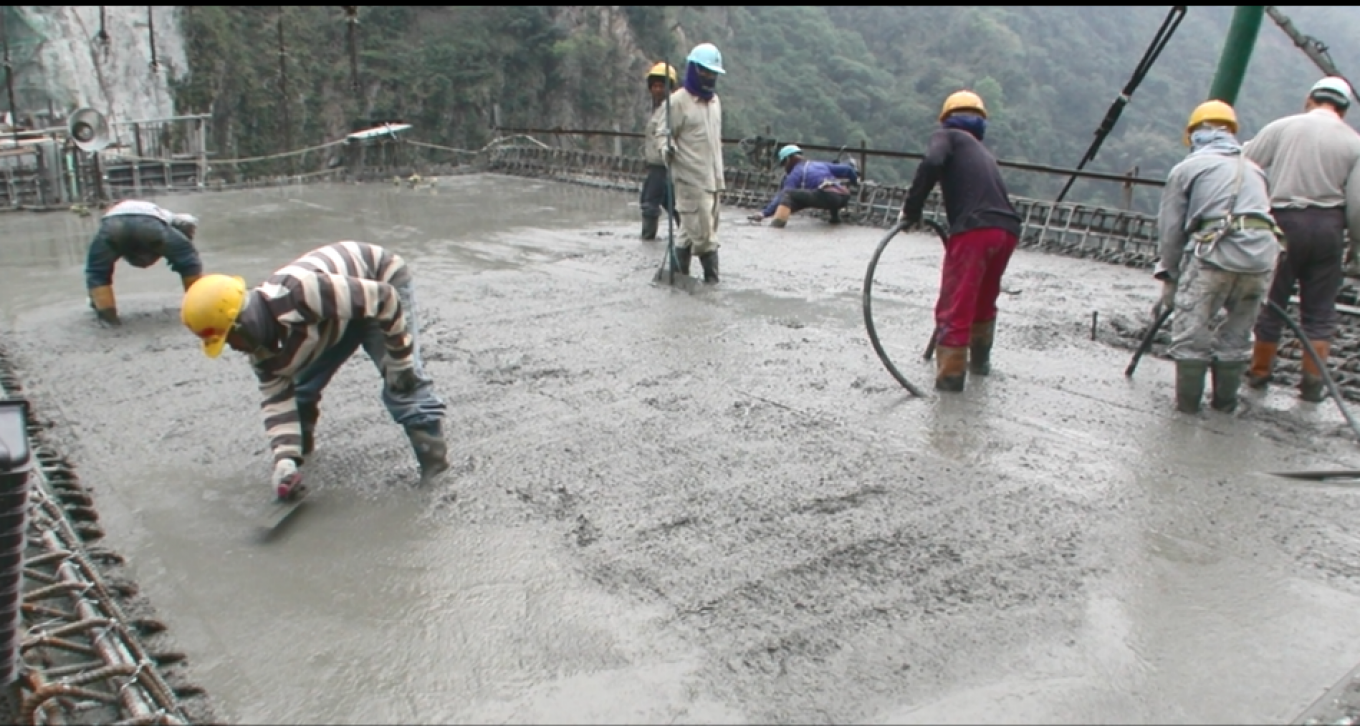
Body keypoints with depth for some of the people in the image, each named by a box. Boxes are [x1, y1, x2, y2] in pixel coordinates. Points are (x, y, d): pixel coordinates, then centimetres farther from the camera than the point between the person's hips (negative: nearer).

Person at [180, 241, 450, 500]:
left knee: (402, 382, -19)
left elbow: (385, 299, -34)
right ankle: (302, 445, 31)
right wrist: (285, 458, -19)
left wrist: (400, 360, -25)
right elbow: (277, 397, -7)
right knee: (302, 383, 7)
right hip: (340, 311, 7)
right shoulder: (260, 342, -14)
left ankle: (434, 458, -10)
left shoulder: (299, 293, -41)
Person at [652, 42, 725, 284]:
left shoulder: (715, 101, 15)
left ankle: (679, 271, 19)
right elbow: (661, 131, -8)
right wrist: (666, 148, -29)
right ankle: (712, 277, 2)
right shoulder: (678, 101, -9)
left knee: (692, 228, 12)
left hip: (713, 176, 8)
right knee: (703, 230, -7)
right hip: (690, 177, -8)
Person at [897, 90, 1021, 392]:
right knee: (984, 299, 26)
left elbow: (932, 163, -11)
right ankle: (980, 360, 39)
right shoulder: (983, 152, 32)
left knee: (955, 305, 0)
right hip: (1007, 230, 7)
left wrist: (910, 210, -5)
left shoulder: (946, 136, 12)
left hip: (975, 229, -7)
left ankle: (950, 375, 0)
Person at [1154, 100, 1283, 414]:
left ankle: (1187, 403, 12)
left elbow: (1170, 231, 9)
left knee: (1191, 332, 6)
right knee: (1237, 334, 17)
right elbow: (1260, 217, 22)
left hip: (1215, 251, -5)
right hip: (1263, 253, 5)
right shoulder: (1253, 169, 27)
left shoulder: (1186, 168, 13)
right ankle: (1225, 401, 26)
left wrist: (1169, 282, 16)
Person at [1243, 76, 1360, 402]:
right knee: (1320, 311, 9)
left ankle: (1259, 372, 21)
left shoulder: (1281, 127, 2)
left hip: (1283, 221, 0)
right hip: (1328, 227, 1)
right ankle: (1313, 382, 10)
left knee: (1271, 302, 10)